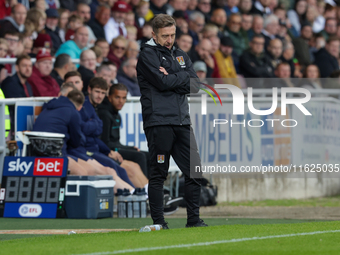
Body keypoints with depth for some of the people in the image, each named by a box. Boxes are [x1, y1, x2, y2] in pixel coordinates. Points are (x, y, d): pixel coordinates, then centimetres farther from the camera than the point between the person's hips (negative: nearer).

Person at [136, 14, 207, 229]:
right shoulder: (148, 55, -1)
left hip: (182, 122, 6)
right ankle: (158, 222, 3)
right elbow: (163, 83, -15)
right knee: (159, 174, -2)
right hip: (159, 122, -6)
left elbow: (195, 86, 7)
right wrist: (183, 77, -1)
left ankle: (194, 219, 11)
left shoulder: (181, 55, 19)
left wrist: (172, 78, -5)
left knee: (195, 172, 3)